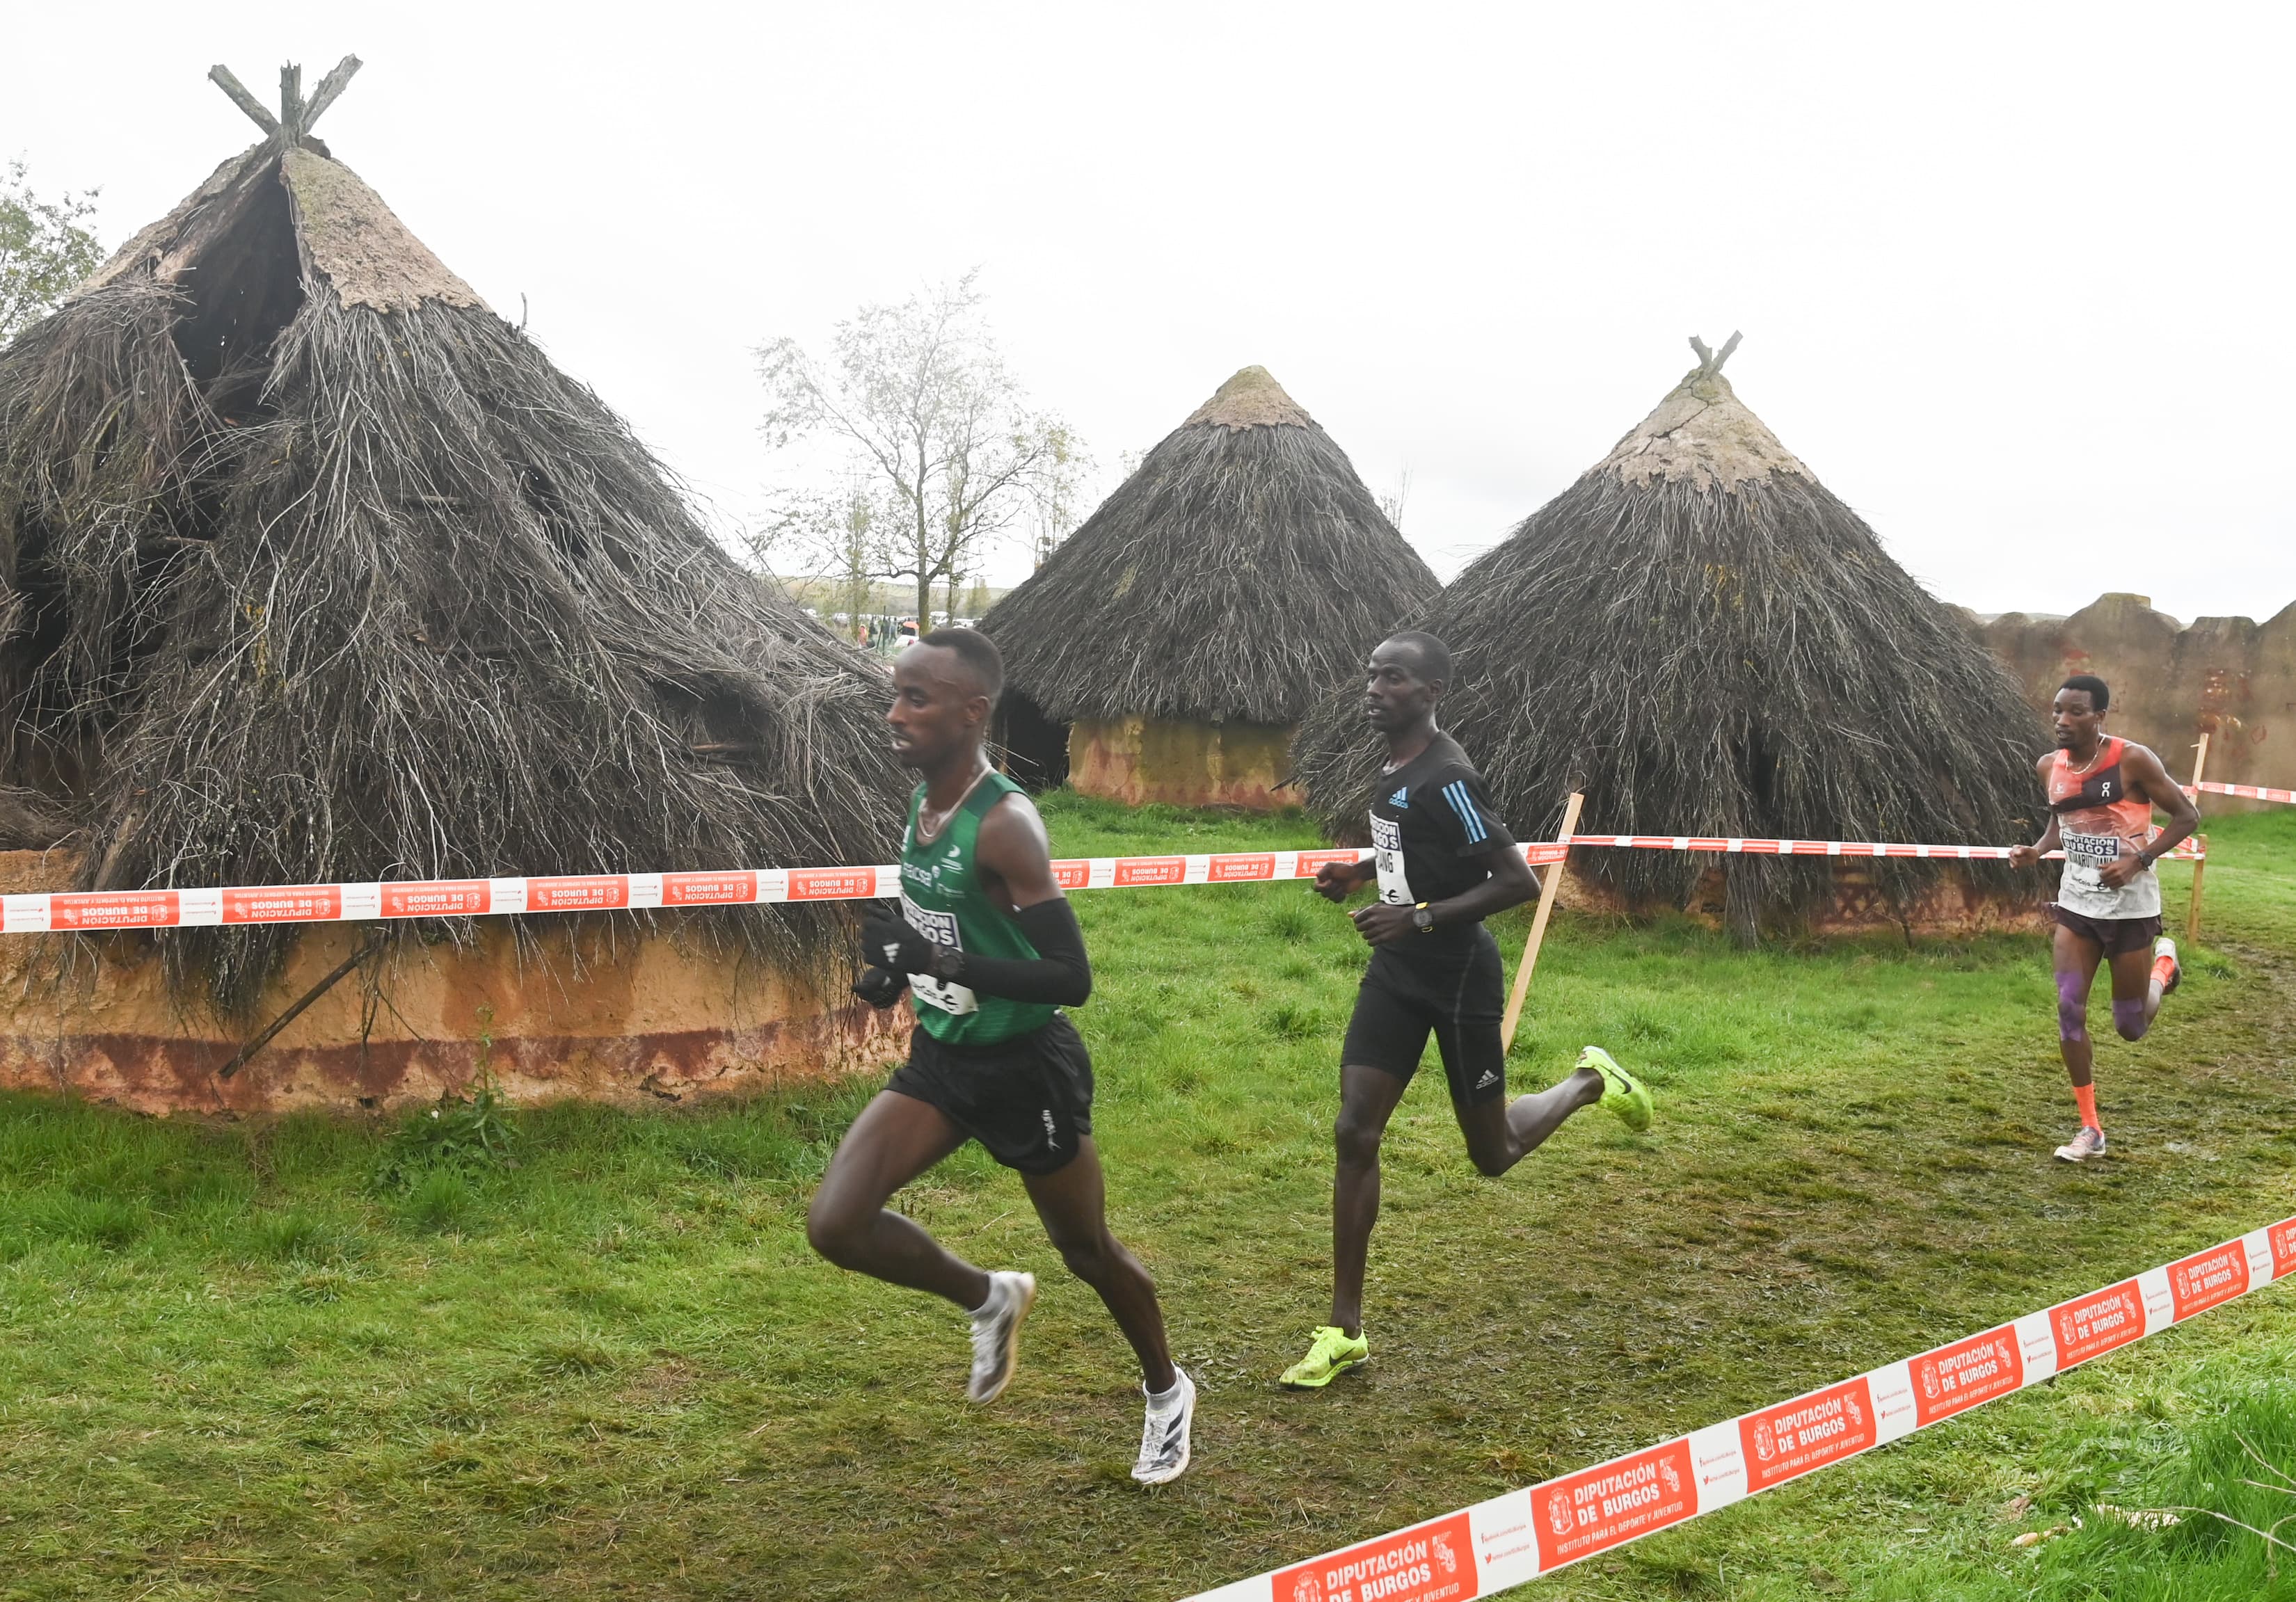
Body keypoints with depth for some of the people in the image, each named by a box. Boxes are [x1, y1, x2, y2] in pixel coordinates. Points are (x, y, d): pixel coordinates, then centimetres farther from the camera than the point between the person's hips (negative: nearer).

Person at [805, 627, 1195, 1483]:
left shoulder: (1005, 825, -25)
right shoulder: (921, 803, -1)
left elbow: (1072, 978, -29)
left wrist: (938, 960, -34)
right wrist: (896, 970, 1)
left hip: (1027, 1067, -7)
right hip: (940, 1057, 7)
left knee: (1088, 1251, 12)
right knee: (836, 1226, -7)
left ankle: (1166, 1391, 40)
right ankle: (990, 1299, 19)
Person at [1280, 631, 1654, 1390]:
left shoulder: (1446, 778, -22)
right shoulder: (1395, 765, 5)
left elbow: (1520, 882, -24)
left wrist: (1421, 918, -27)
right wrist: (1361, 872, 8)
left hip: (1457, 977, -7)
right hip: (1397, 972, 8)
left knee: (1493, 1154, 9)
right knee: (1354, 1134, -2)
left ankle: (1589, 1082, 40)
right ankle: (1344, 1331, 4)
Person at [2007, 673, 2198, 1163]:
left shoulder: (2132, 760, -16)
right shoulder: (2049, 767, 0)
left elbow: (2187, 816, -10)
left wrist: (2140, 859, -21)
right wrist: (2036, 851, -2)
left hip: (2130, 906, -4)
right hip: (2076, 902, 4)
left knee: (2130, 1028, 7)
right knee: (2068, 1010, -6)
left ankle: (2164, 962, 41)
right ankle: (2090, 1128, 7)